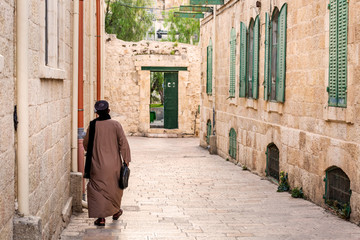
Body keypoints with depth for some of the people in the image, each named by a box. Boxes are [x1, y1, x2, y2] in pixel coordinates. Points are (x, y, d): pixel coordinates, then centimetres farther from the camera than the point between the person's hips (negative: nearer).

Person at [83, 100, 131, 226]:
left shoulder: (92, 126, -6)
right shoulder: (116, 125, -8)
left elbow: (86, 144, 4)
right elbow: (123, 143, -6)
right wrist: (126, 159, 2)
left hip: (97, 164, -1)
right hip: (113, 164, 1)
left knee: (97, 188, 3)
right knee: (114, 187, 19)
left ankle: (101, 217, -5)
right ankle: (116, 211, 35)